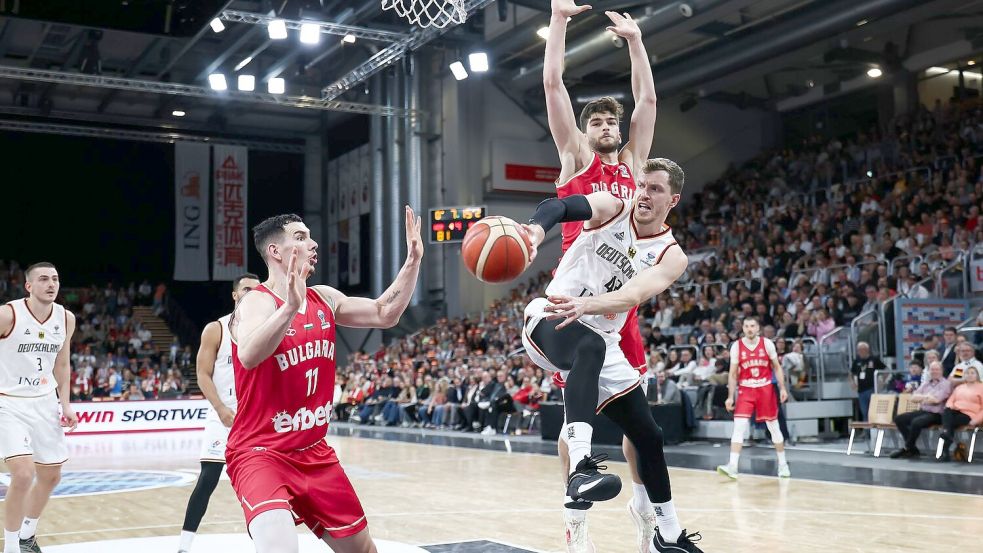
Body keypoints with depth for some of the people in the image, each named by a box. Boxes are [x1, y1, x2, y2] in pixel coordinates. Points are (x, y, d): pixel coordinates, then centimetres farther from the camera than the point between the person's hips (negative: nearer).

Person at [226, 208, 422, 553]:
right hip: (260, 453, -7)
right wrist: (291, 306, -51)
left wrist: (413, 260, -1)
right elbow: (248, 356, -37)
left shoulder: (324, 299, 5)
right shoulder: (258, 302, -17)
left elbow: (385, 315, 8)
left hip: (314, 452, 8)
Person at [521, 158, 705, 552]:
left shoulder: (671, 256, -2)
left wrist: (585, 305, -43)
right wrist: (536, 230, -51)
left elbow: (632, 295, -23)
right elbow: (558, 206, -27)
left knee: (648, 435, 7)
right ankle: (580, 469, -53)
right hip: (549, 320, -4)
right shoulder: (612, 208, -5)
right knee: (591, 347, -40)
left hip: (601, 340, 5)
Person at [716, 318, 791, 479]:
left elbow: (777, 367, 5)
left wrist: (782, 388, -4)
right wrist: (730, 397, -3)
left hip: (766, 389, 0)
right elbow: (733, 374, 2)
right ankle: (732, 466, -16)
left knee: (774, 427, 8)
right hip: (745, 390, 0)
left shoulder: (767, 343, -3)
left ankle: (783, 463, 23)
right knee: (739, 426, -12)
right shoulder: (736, 346, -2)